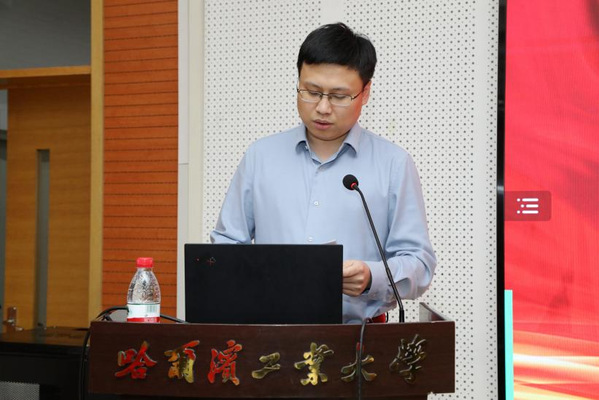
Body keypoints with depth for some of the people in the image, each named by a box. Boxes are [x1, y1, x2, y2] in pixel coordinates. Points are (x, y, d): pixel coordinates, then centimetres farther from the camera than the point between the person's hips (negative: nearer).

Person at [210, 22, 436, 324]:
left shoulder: (394, 164, 6)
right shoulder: (260, 156, 13)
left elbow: (418, 264, 5)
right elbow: (226, 243, 17)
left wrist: (371, 278, -14)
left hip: (358, 336, -1)